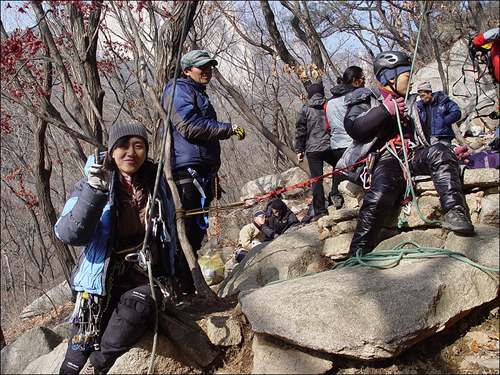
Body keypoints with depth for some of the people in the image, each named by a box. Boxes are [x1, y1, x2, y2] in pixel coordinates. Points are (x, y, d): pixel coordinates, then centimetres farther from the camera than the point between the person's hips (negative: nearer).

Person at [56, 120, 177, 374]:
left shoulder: (157, 185, 7)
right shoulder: (91, 185, -2)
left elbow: (169, 234, 21)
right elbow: (68, 234, -18)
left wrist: (165, 281, 8)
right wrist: (94, 192, -30)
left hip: (146, 282, 1)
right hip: (103, 283, -1)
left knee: (137, 307, -32)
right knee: (79, 353, -13)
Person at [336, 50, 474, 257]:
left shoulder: (408, 102, 31)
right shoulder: (367, 98, 11)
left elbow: (420, 138, 36)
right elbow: (353, 128, -8)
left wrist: (451, 153, 23)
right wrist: (385, 110, -10)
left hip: (410, 155, 6)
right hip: (383, 156, -5)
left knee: (440, 152, -24)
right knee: (383, 189, -34)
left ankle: (454, 212, -37)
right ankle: (358, 251, -33)